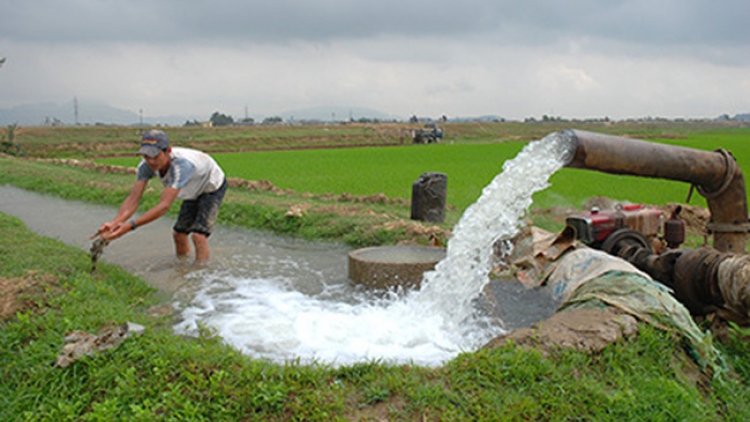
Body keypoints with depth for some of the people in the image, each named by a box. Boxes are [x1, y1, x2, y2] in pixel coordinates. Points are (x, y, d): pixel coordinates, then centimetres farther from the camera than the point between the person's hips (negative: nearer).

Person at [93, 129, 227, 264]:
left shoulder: (181, 164, -44)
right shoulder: (146, 165, -23)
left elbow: (164, 205, -47)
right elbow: (133, 198, -26)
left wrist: (130, 225, -52)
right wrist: (114, 223, -44)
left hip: (213, 188, -7)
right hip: (194, 192, 7)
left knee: (199, 235, -20)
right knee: (179, 233, 9)